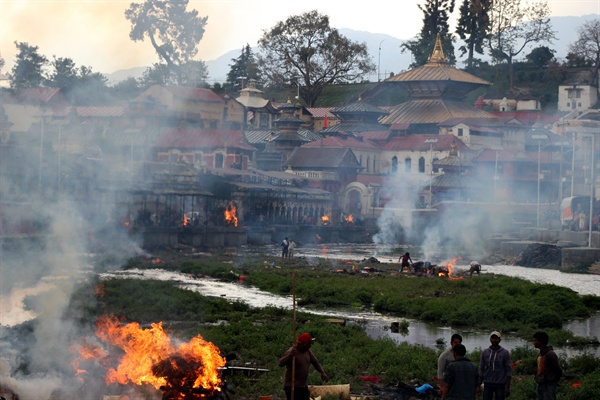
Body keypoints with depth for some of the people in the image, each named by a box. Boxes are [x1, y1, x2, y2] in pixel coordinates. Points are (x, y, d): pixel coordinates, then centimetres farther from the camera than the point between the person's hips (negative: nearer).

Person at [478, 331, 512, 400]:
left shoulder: (505, 353, -5)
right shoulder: (484, 353, 3)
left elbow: (509, 371, -6)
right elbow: (481, 370, 7)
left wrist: (508, 387, -11)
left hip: (500, 385, -2)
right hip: (488, 384, 2)